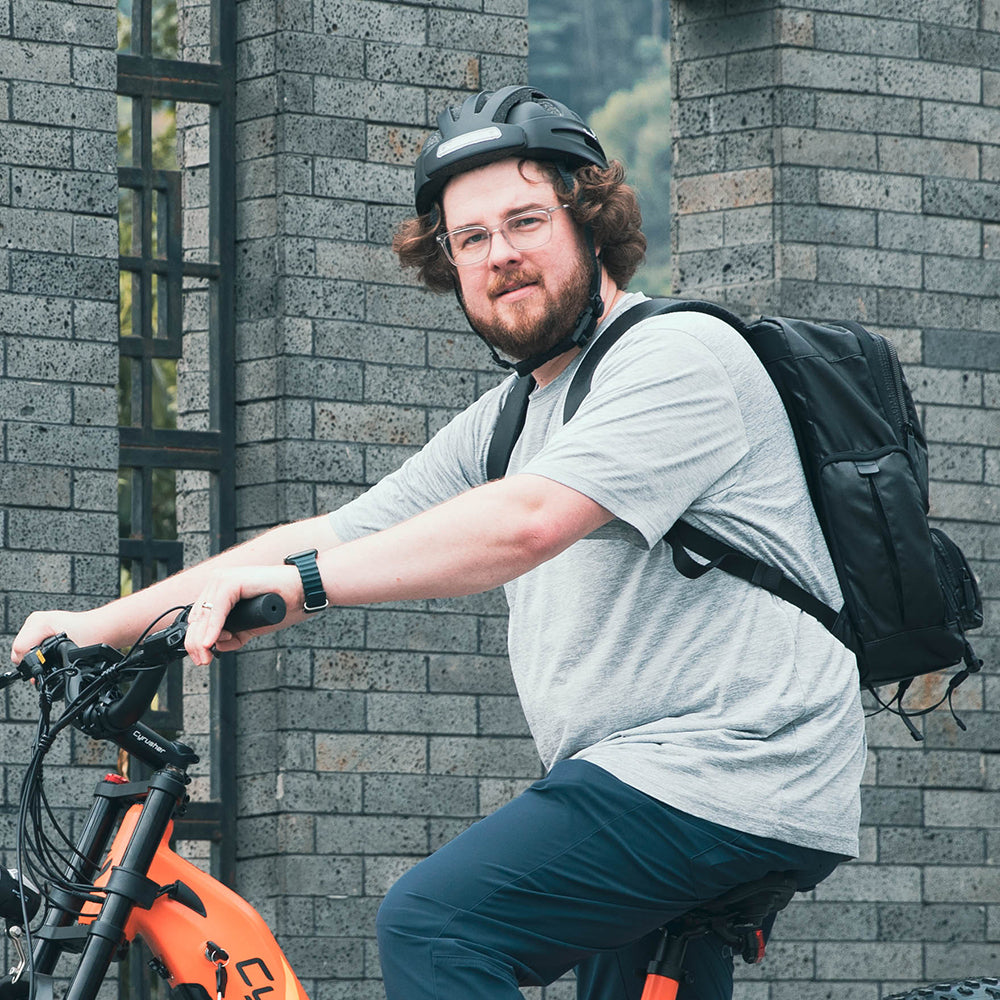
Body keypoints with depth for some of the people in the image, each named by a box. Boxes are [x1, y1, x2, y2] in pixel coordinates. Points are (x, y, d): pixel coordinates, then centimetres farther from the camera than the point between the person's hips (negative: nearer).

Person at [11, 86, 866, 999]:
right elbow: (334, 537, 15)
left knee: (433, 922, -20)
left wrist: (303, 581, -30)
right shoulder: (504, 424, 20)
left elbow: (528, 521, -25)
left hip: (735, 767, -10)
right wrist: (102, 624, 6)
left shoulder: (681, 356, -9)